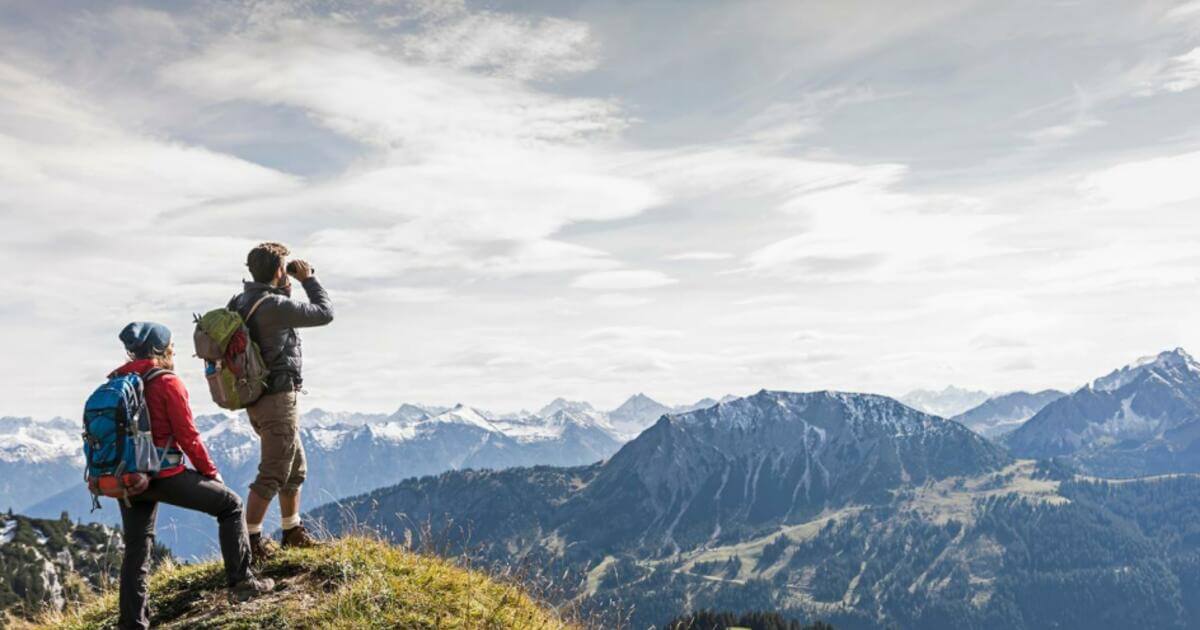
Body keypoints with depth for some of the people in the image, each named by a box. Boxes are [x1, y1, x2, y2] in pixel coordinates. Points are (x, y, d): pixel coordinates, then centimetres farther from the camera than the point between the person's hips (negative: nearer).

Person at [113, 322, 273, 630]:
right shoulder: (168, 383, -10)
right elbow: (188, 437, -10)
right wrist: (211, 472, 2)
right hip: (165, 476, -6)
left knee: (136, 549, 15)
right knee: (230, 504, 9)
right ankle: (241, 580, 9)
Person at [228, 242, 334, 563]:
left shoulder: (240, 301, 6)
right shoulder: (274, 305, -20)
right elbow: (324, 313, -12)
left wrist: (287, 287, 15)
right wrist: (309, 279, 0)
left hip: (256, 397, 10)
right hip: (278, 398, -10)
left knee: (295, 467, 20)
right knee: (272, 474, -2)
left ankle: (293, 532, 31)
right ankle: (250, 541, 4)